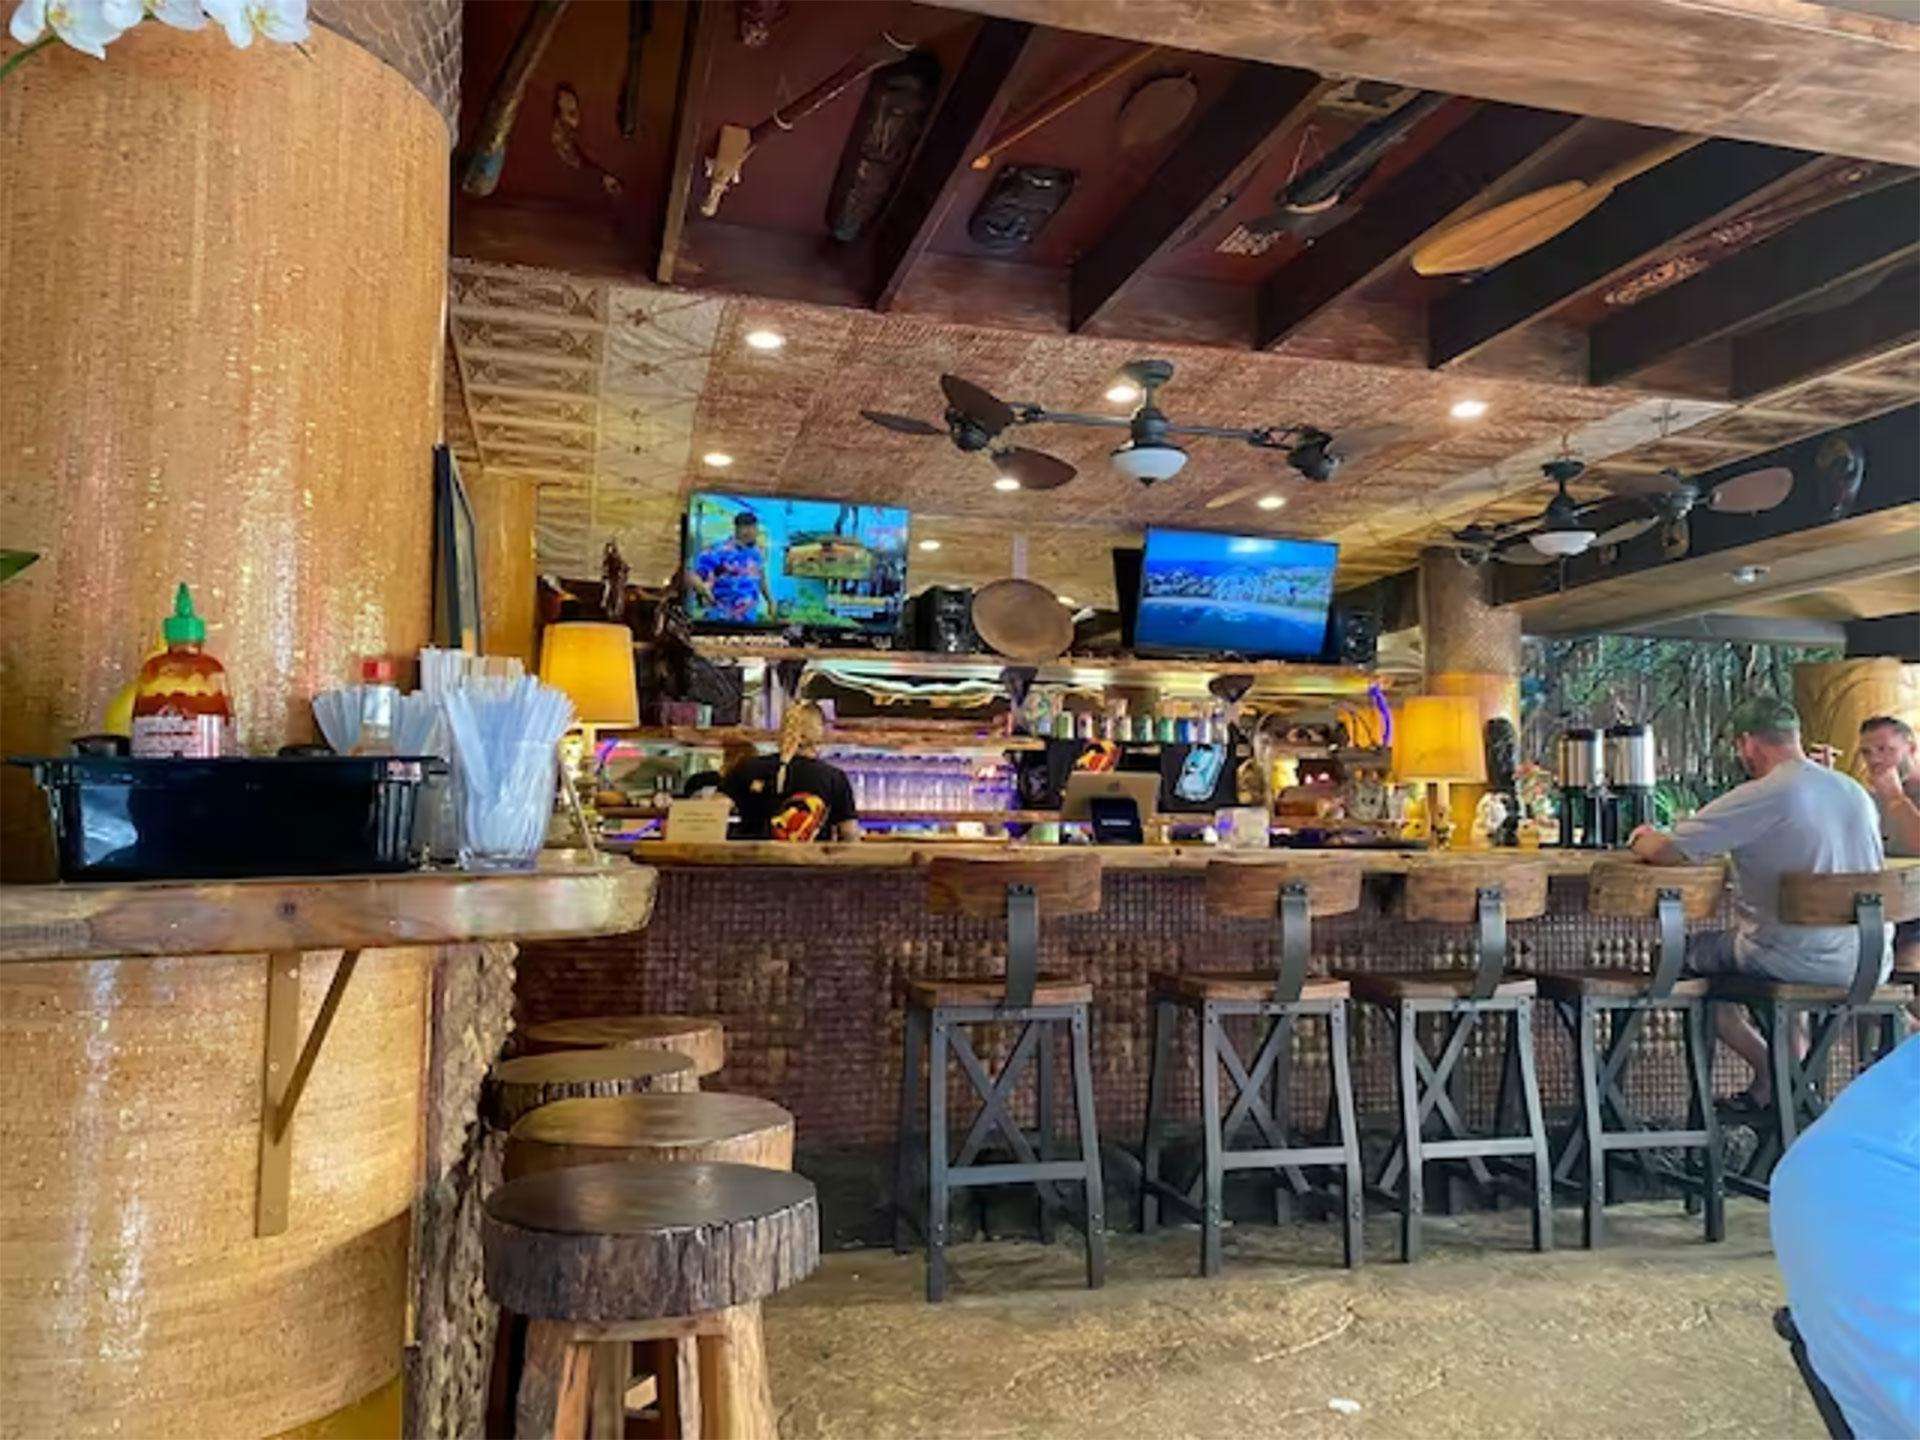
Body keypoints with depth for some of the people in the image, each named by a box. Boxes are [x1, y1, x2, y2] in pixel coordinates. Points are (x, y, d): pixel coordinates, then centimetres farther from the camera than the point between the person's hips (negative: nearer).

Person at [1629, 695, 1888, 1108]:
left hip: (1796, 965, -7)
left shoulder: (1762, 796, -17)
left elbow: (1664, 852, -16)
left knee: (1686, 952, 12)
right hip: (1867, 965, 7)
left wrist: (1644, 840, 9)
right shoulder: (1856, 792, 6)